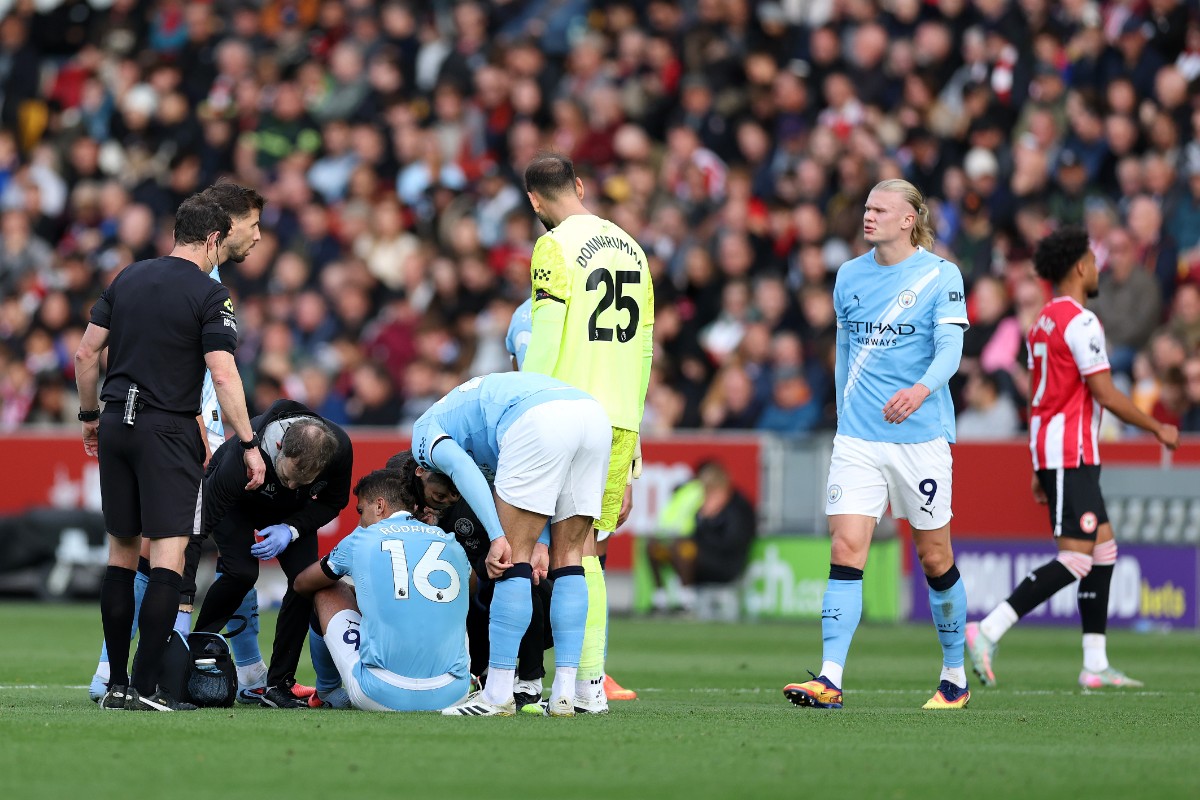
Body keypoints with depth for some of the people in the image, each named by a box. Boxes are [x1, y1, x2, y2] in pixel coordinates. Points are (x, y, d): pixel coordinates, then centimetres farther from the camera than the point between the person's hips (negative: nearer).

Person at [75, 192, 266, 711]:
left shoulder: (128, 279, 10)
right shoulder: (209, 296, -8)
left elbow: (86, 353, 11)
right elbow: (223, 375, -15)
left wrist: (90, 416, 22)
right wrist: (248, 444, -10)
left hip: (116, 423, 6)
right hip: (168, 430, -6)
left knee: (121, 551, 12)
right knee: (168, 554, -6)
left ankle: (115, 683, 12)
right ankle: (146, 687, -13)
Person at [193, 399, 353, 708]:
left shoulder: (340, 449, -34)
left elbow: (332, 502, -11)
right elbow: (202, 519, -41)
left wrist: (291, 529, -29)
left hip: (290, 511, 4)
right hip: (238, 504, -3)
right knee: (241, 573, -27)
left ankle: (278, 685, -6)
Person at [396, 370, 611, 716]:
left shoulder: (425, 432, 21)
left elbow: (460, 466, -3)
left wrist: (497, 539, -8)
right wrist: (540, 543, 14)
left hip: (540, 422, -7)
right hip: (594, 413, 7)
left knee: (513, 560, 2)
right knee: (568, 557, 14)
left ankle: (498, 694, 3)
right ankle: (564, 694, 11)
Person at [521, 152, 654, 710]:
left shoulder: (555, 249, -6)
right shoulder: (630, 247, 16)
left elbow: (543, 348, -12)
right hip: (621, 419, 6)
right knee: (591, 549, 10)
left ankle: (588, 683, -8)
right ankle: (590, 679, 6)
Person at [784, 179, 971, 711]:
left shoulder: (940, 276, -4)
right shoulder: (850, 276, 9)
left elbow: (950, 348, -15)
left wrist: (921, 389, -34)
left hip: (920, 434, -3)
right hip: (858, 437, 3)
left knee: (934, 557, 6)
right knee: (846, 548, -10)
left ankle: (955, 676, 23)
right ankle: (830, 680, -17)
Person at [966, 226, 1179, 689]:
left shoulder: (1043, 322, 16)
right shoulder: (1080, 322, -14)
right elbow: (1105, 395, -17)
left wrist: (1040, 471, 22)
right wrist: (1157, 429, -4)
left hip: (1050, 451, 10)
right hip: (1071, 453, -10)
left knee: (1104, 548, 11)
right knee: (1076, 558, -13)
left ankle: (1095, 665, 8)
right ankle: (988, 632, -20)